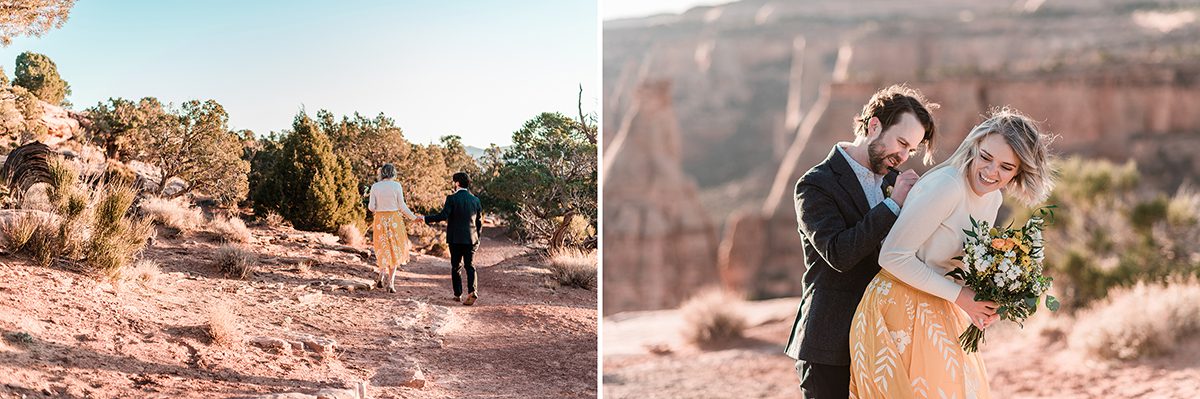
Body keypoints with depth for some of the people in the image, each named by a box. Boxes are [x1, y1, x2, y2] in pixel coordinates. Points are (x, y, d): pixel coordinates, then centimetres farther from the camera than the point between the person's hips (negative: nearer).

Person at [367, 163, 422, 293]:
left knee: (383, 249, 16)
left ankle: (382, 273, -10)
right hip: (394, 219, -1)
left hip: (380, 220, 1)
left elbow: (371, 207, -1)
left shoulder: (375, 186, -1)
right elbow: (402, 206, -6)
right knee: (395, 250, 8)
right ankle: (391, 283, 3)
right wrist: (414, 217, 5)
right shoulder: (396, 185, -6)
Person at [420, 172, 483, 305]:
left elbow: (443, 216, -17)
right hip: (471, 239, 3)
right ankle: (472, 291, -16)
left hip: (455, 238, -3)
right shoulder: (475, 200, 6)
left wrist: (425, 218, -7)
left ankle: (458, 295, 13)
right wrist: (476, 237, 19)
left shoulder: (452, 198, -9)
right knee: (470, 266, 5)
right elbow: (479, 221, 9)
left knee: (455, 267, 10)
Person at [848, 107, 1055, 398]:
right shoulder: (947, 185, -22)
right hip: (901, 311, -9)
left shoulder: (993, 199, 6)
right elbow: (893, 257, -23)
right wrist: (959, 297, -19)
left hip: (940, 313, 9)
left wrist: (986, 303, -3)